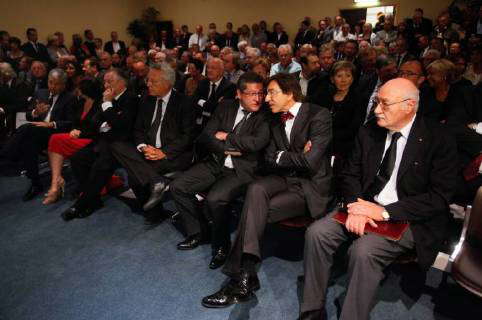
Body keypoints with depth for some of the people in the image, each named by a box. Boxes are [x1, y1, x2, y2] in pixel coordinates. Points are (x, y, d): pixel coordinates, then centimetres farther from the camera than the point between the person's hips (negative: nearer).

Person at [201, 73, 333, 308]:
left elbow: (310, 162, -20)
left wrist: (281, 156, -4)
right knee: (256, 189, -29)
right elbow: (270, 161, 9)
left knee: (256, 209, -25)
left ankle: (240, 278, -14)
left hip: (310, 186, -5)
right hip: (285, 179, 5)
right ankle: (245, 278, -29)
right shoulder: (276, 121, 12)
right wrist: (294, 157, -8)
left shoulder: (318, 115, -10)